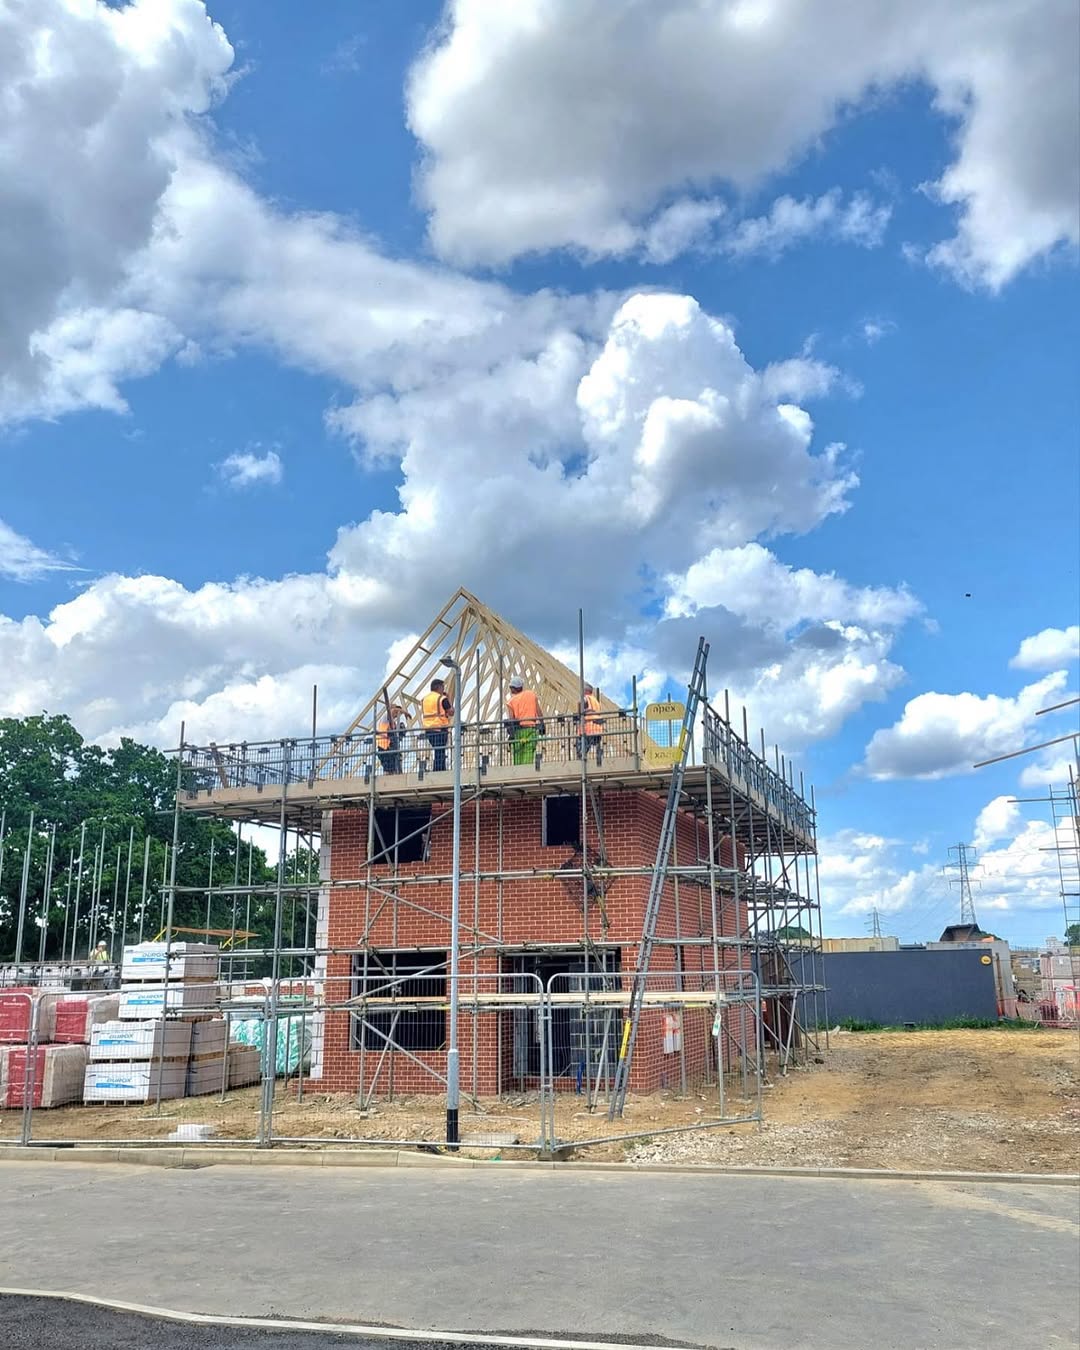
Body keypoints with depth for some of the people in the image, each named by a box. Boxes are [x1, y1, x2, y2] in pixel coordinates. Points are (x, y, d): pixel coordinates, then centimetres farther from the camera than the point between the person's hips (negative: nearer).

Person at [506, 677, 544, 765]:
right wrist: (541, 725, 8)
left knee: (517, 755, 5)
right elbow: (539, 712, 5)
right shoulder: (532, 694, 8)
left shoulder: (511, 701, 2)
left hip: (519, 729, -1)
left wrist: (511, 735, -2)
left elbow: (511, 719, -3)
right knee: (528, 754, -3)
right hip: (531, 728, 1)